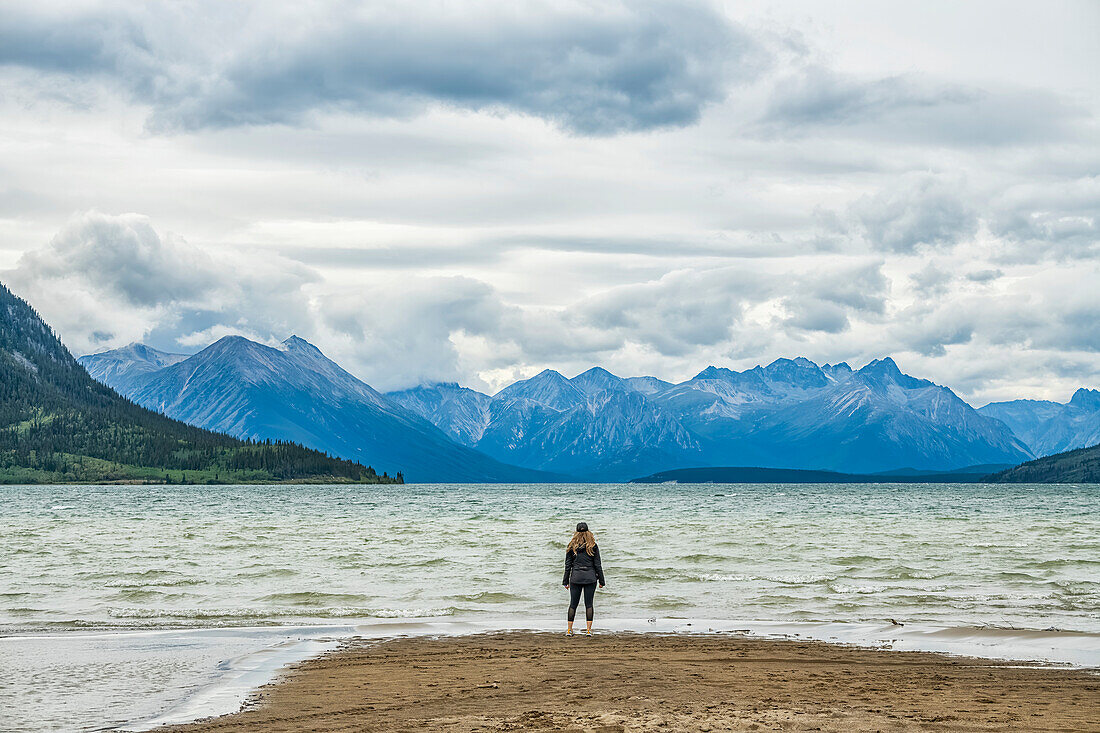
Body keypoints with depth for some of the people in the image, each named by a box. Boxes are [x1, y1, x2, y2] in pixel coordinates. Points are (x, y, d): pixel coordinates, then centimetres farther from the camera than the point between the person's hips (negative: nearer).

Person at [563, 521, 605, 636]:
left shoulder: (571, 547, 0)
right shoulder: (593, 547, -3)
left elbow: (568, 565, 3)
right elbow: (597, 565, -1)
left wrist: (566, 581, 9)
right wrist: (601, 580, 6)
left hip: (576, 578, 1)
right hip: (590, 578, -1)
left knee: (573, 604, 7)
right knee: (589, 605, 4)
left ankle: (569, 630, 8)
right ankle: (588, 630, 2)